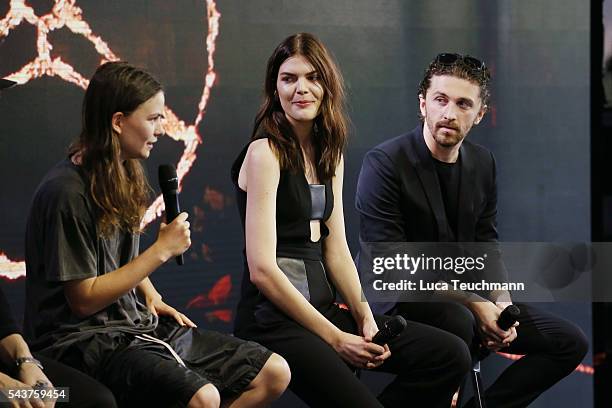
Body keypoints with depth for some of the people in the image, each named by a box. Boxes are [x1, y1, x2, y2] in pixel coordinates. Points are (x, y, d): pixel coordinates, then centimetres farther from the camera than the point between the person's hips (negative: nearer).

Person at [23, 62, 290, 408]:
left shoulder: (125, 177, 12)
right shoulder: (67, 192, -17)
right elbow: (83, 299, -16)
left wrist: (150, 295, 9)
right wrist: (161, 251, -14)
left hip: (138, 326, 9)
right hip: (84, 339, -9)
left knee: (274, 373, -1)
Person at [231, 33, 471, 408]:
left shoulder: (329, 154, 14)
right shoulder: (266, 152, -10)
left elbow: (336, 249, 13)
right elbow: (262, 268, -16)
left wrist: (365, 319, -4)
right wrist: (335, 338, -14)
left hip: (323, 305, 8)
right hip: (274, 319, -8)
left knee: (451, 355, -3)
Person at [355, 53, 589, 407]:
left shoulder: (483, 162, 6)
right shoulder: (385, 163, -16)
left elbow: (485, 246, 11)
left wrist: (501, 302, -10)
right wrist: (473, 305, -24)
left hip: (468, 298, 7)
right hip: (400, 300, -7)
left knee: (570, 342, 0)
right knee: (457, 322, -39)